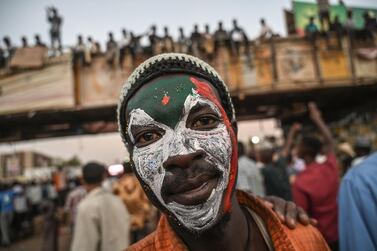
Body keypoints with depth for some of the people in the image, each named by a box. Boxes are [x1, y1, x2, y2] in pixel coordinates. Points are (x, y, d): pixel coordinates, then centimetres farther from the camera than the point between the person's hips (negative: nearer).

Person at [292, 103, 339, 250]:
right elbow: (330, 142, 7)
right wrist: (317, 119, 14)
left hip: (319, 238, -5)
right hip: (339, 233, 5)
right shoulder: (330, 167, -10)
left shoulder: (300, 183, -24)